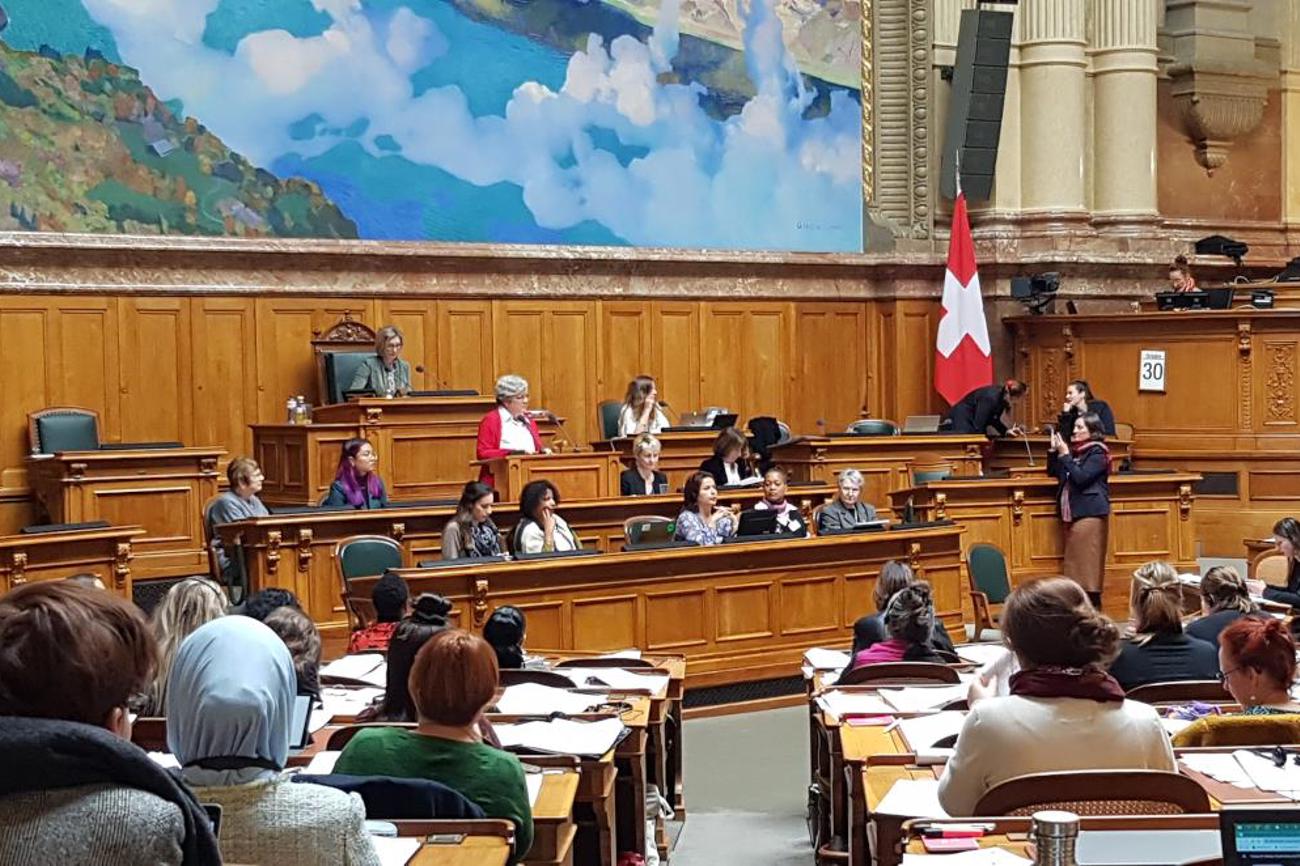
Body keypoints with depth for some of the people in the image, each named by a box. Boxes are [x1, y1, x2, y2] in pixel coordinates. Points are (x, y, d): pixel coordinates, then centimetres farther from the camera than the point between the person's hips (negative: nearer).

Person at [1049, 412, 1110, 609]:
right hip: (1072, 513, 8)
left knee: (1088, 563, -8)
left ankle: (1093, 607, -6)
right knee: (1074, 563, 9)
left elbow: (1081, 478, -20)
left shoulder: (1097, 453, -8)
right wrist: (1053, 451, 3)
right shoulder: (1075, 450, 14)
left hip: (1089, 514, -8)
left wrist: (1065, 455, -17)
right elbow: (1053, 472, 17)